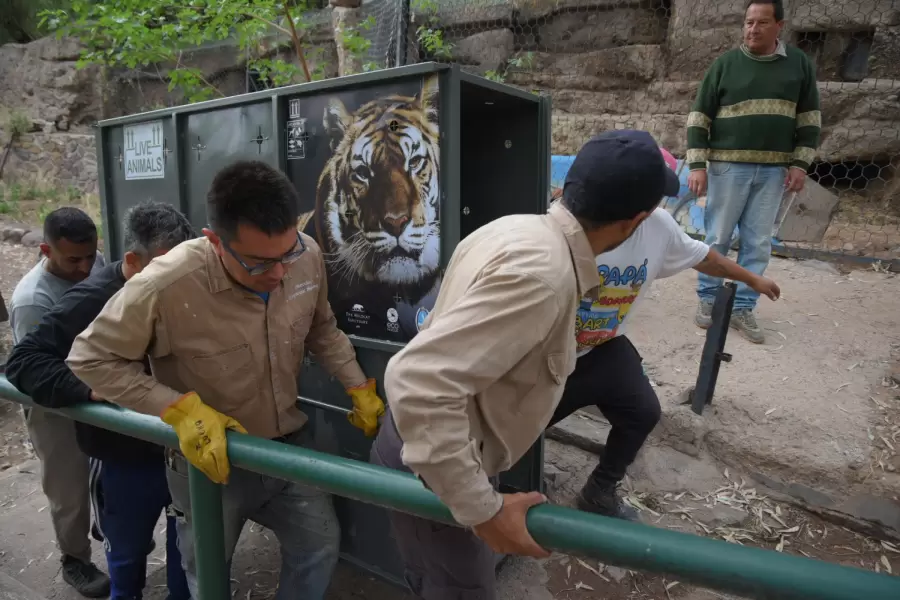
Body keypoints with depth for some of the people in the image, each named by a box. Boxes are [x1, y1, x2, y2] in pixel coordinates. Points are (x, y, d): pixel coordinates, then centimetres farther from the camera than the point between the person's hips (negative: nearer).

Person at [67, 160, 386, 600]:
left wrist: (360, 388, -3)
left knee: (321, 545, 17)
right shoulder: (165, 286, -31)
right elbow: (90, 359, -17)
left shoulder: (307, 256, -17)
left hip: (289, 444, 3)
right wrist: (180, 409, -27)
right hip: (207, 458, -3)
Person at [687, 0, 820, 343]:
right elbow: (699, 118, -1)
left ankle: (743, 307, 12)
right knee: (717, 238, 3)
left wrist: (800, 163, 1)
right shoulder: (725, 64, 1)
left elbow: (809, 119, 10)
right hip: (728, 166, -2)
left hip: (774, 170, 2)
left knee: (758, 243, 4)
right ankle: (708, 299, 17)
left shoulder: (799, 64, 7)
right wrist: (697, 165, -9)